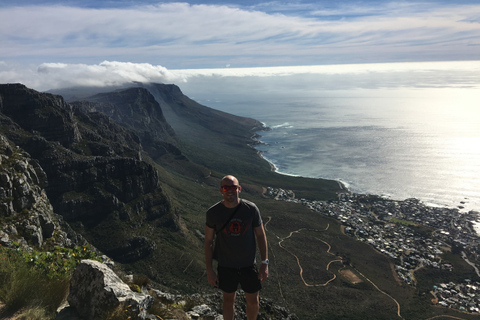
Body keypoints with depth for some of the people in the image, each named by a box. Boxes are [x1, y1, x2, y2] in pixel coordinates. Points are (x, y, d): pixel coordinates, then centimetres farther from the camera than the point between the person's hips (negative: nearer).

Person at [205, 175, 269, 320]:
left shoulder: (251, 208, -13)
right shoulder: (213, 212, -14)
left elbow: (260, 235, -3)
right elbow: (208, 240, -5)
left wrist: (265, 263, -4)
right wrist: (209, 270, -5)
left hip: (248, 265, 1)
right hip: (226, 266, 0)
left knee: (253, 301, 15)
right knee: (228, 300, 19)